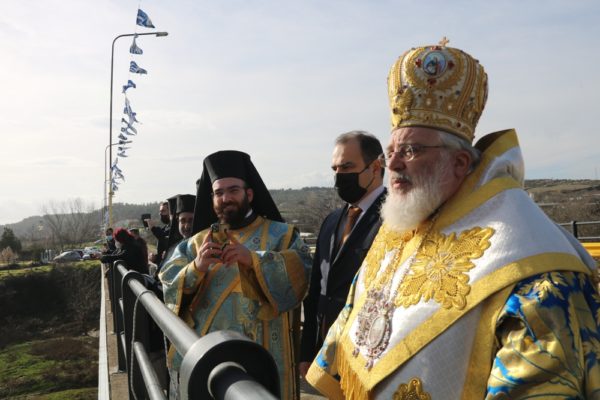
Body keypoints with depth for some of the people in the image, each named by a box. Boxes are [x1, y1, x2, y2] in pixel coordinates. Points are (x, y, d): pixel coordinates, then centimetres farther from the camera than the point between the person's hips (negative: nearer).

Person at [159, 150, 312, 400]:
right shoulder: (196, 243, 13)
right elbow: (170, 288, 1)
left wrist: (253, 259, -24)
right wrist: (196, 268, -18)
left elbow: (301, 272, -13)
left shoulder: (281, 234, 4)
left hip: (261, 357, -2)